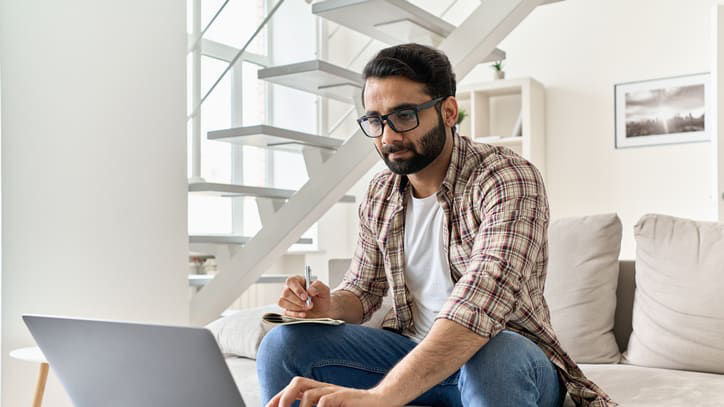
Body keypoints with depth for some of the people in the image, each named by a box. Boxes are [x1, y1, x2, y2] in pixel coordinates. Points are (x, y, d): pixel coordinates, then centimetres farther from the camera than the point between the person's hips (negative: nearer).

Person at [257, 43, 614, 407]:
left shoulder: (508, 179, -19)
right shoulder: (380, 195, 4)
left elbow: (486, 298, -35)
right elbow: (362, 290, 14)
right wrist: (330, 306, -13)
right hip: (413, 353, 5)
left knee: (494, 357, -40)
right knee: (283, 343, -13)